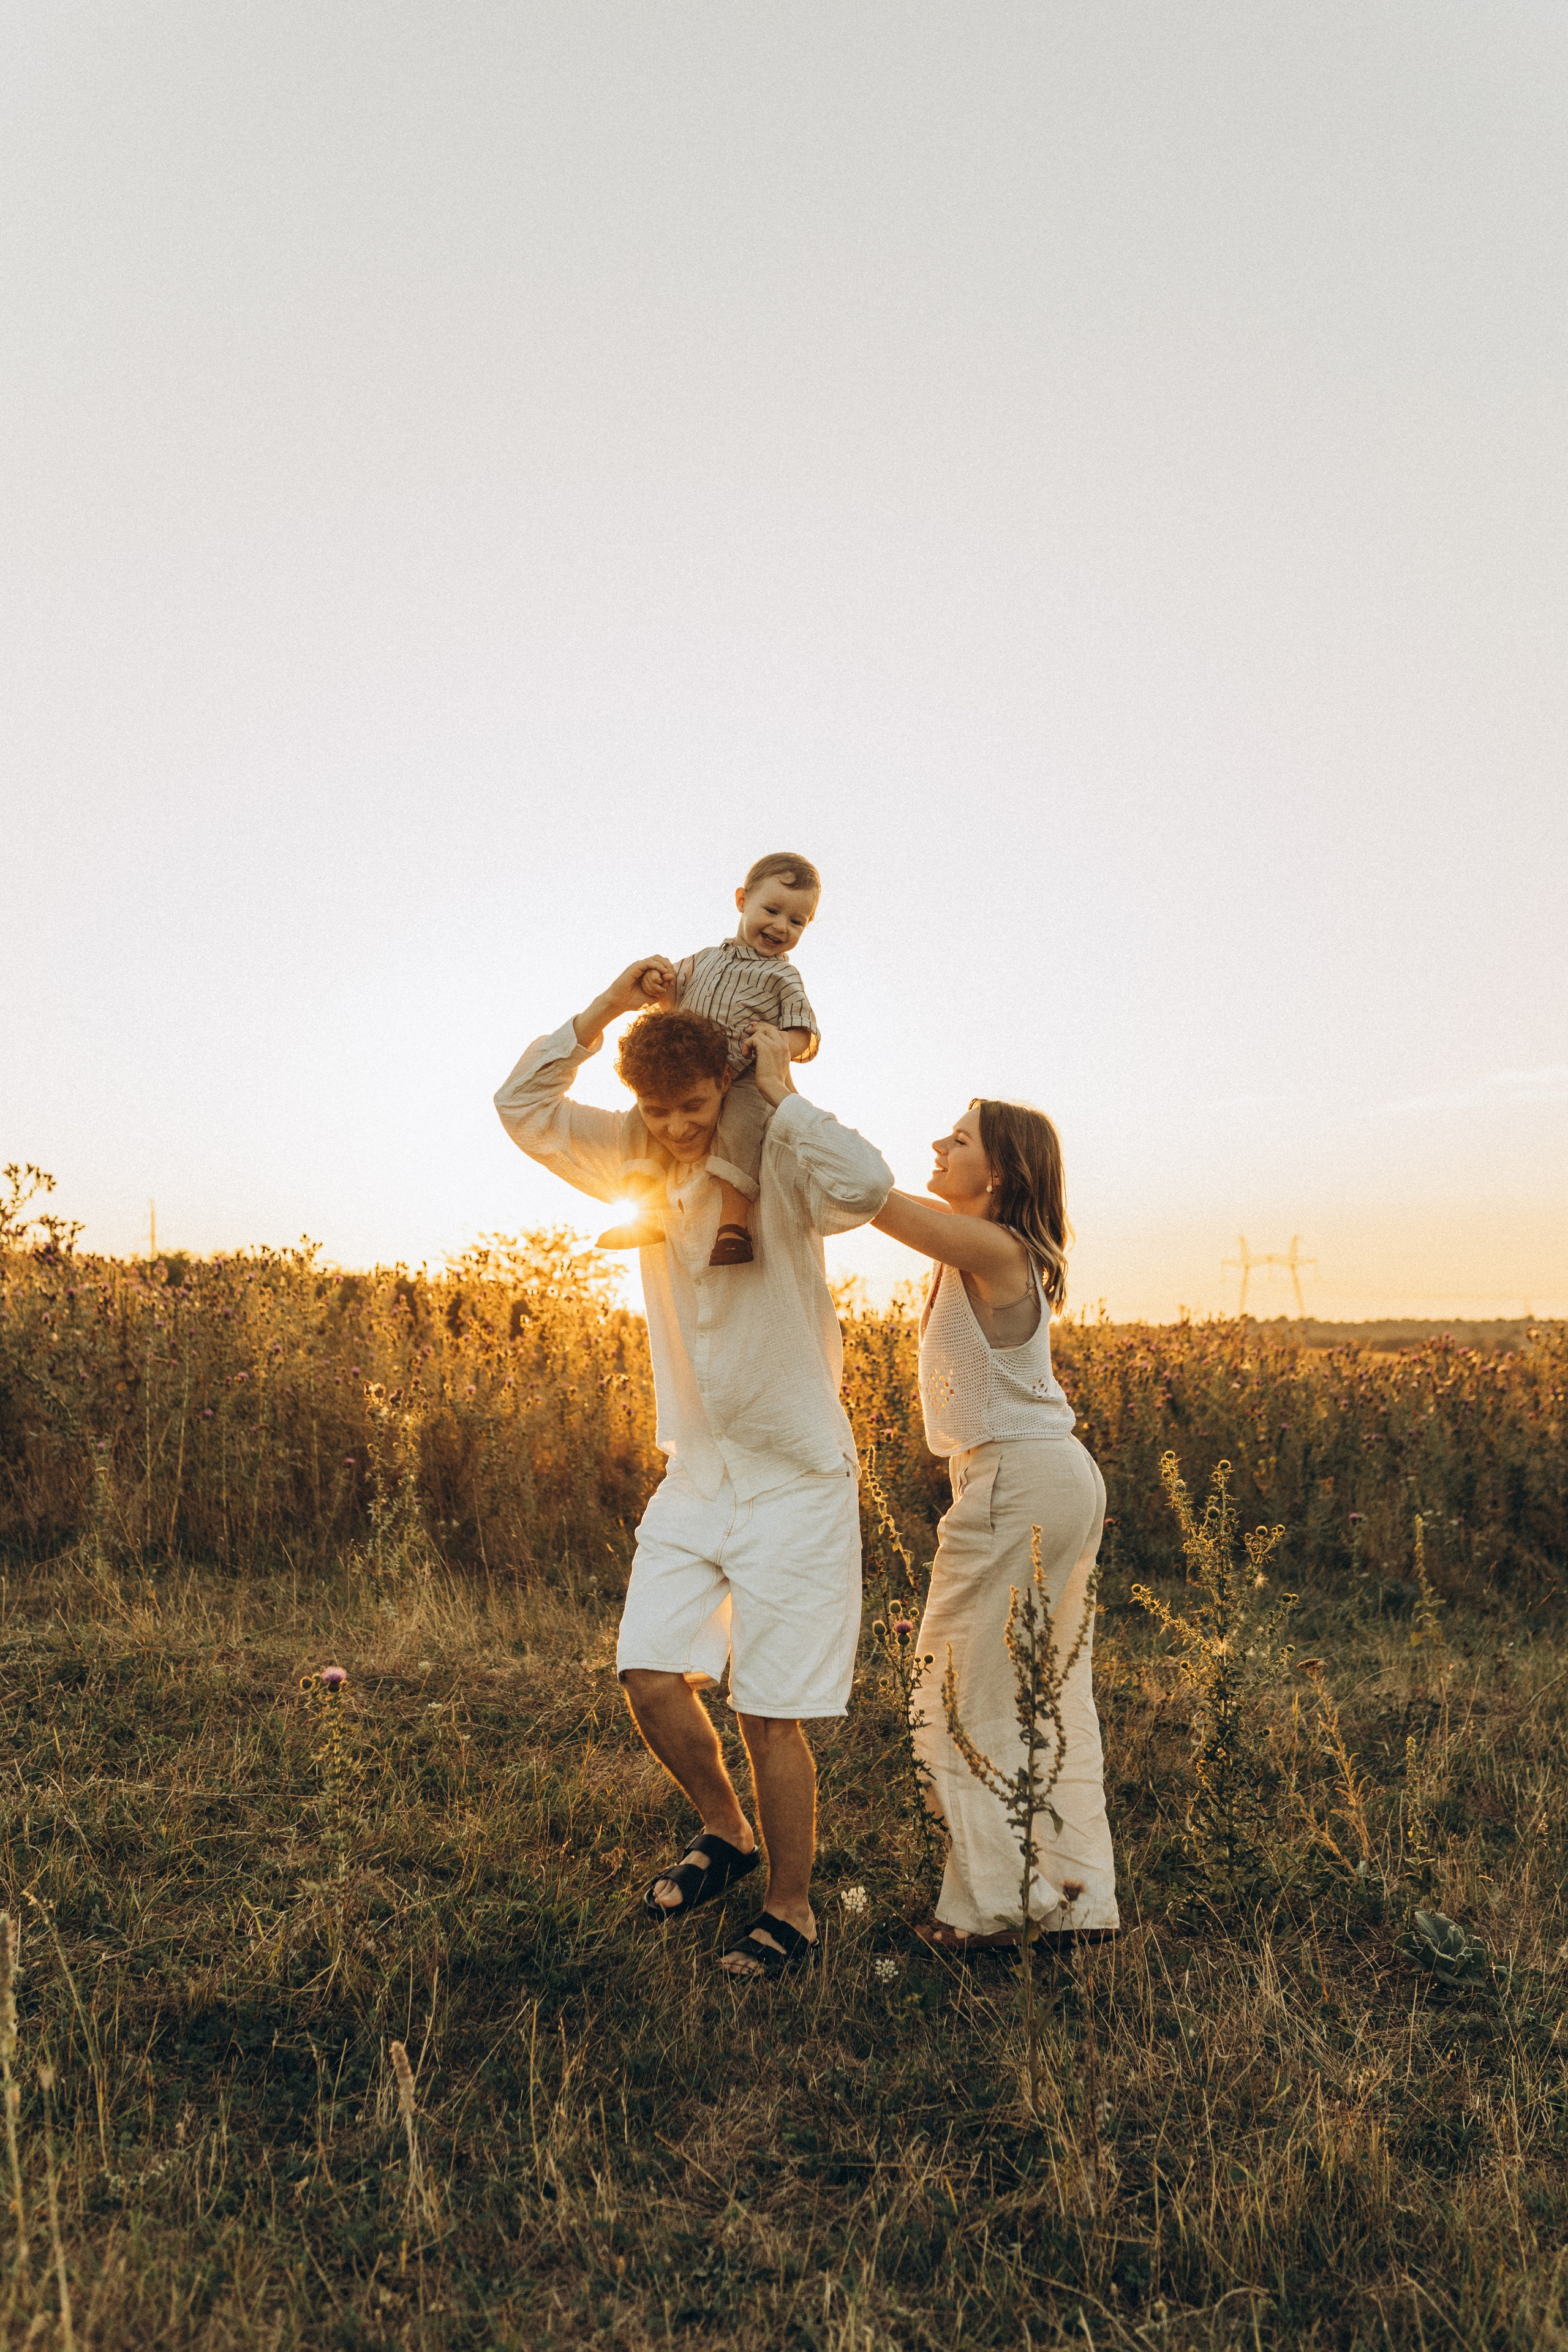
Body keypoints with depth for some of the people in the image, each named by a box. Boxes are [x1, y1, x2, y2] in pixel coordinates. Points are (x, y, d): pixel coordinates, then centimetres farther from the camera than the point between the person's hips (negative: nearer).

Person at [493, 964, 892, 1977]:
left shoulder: (781, 1165, -14)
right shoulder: (638, 1161, 3)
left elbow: (868, 1186, -35)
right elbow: (524, 1106, 5)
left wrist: (784, 1094, -23)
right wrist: (604, 1010, -7)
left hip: (795, 1478, -5)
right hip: (695, 1472, 6)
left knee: (770, 1711, 0)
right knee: (650, 1675, 2)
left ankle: (792, 1911, 21)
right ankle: (727, 1833, 30)